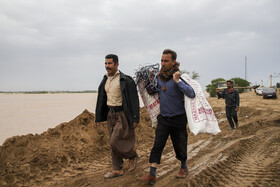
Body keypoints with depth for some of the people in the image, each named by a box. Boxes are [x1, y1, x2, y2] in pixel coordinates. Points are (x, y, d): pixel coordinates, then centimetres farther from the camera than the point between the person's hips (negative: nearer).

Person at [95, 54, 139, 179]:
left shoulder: (125, 80, -12)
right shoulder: (105, 80, 9)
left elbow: (134, 100, -12)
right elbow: (101, 100, 14)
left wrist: (135, 119, -14)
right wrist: (98, 118, 15)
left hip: (122, 115, -7)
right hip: (110, 114, 7)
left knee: (115, 142, -8)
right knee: (113, 143, 10)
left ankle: (132, 156, 19)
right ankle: (117, 170, 21)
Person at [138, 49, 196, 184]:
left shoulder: (179, 77, -14)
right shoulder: (159, 76, 3)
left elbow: (192, 94, -25)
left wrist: (178, 81, -34)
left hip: (178, 119, -4)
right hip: (163, 118, 4)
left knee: (180, 146, 11)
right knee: (157, 145, -4)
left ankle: (184, 168, 36)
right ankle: (152, 175, -2)